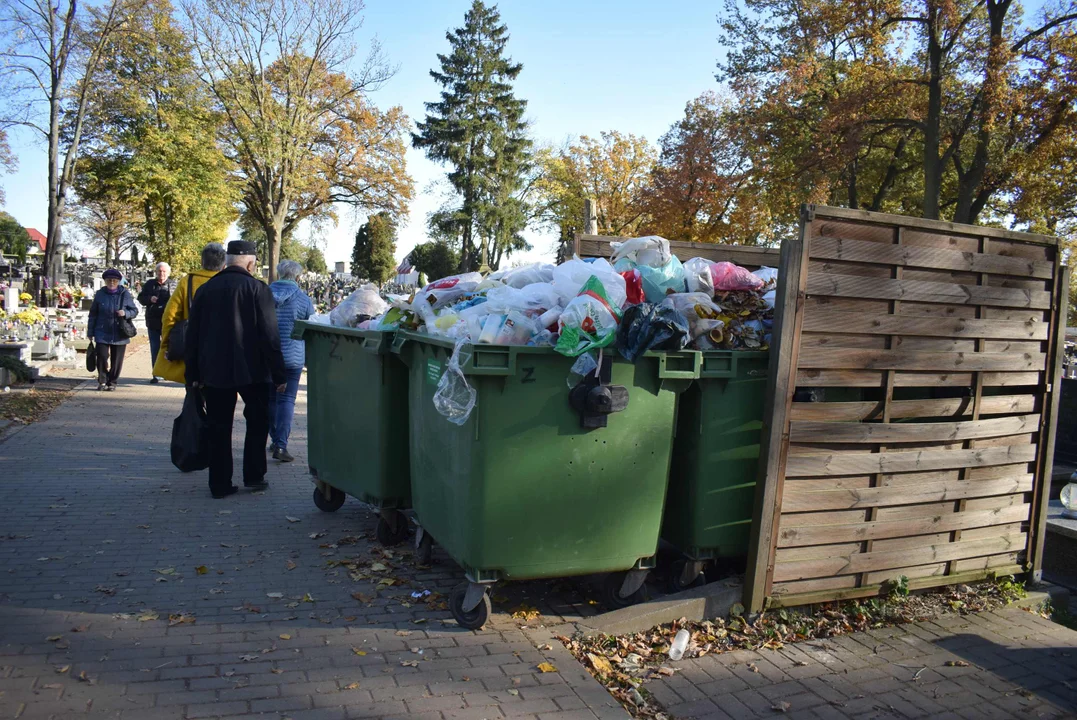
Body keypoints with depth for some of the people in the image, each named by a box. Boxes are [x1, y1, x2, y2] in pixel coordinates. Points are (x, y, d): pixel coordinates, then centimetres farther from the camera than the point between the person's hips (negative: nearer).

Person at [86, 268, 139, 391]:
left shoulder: (125, 294, 1)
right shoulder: (100, 294, 4)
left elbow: (135, 311, 5)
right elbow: (93, 314, 9)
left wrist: (125, 313, -17)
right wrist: (90, 332, 8)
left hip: (120, 334, 0)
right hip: (102, 333, 0)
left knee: (117, 360, 5)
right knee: (102, 357, -7)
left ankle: (112, 382, 19)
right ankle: (102, 381, 10)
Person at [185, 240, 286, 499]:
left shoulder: (205, 289, 6)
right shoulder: (257, 289, -8)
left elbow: (193, 335, 9)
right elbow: (270, 336, -11)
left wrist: (193, 373, 14)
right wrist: (278, 374, -8)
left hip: (214, 371, 3)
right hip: (252, 370, -3)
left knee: (219, 429, 8)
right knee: (257, 422, 13)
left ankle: (220, 484, 10)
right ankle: (254, 476, 13)